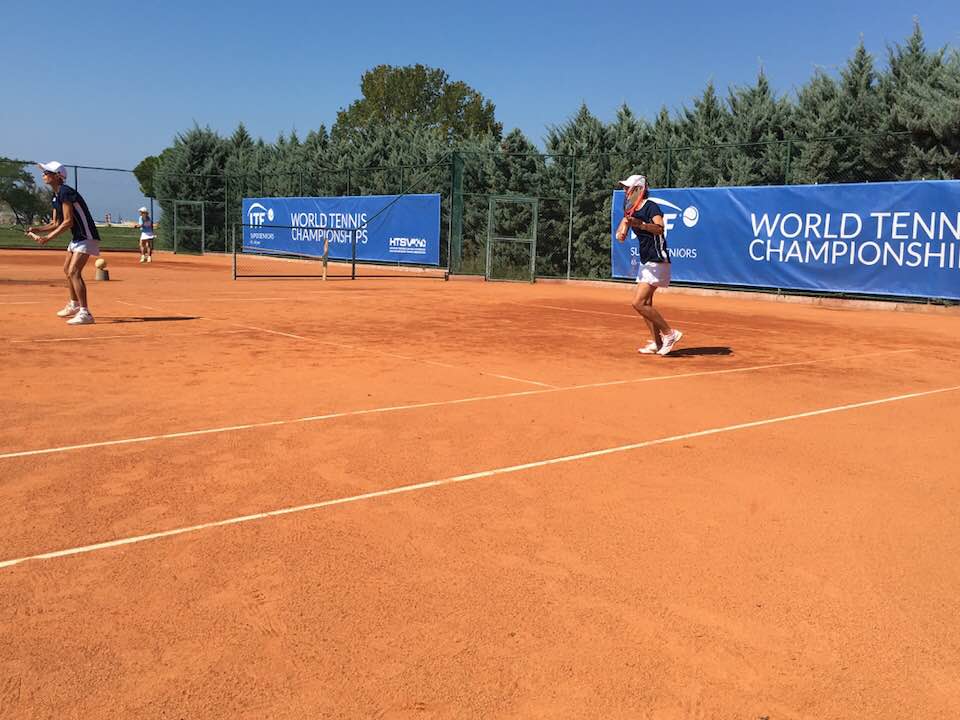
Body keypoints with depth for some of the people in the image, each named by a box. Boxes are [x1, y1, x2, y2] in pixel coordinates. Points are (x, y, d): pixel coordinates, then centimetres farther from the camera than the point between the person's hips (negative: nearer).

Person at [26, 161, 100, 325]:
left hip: (87, 237, -11)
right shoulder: (56, 196, 11)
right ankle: (74, 305, 39)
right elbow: (55, 223, 14)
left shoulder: (65, 192, -18)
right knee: (67, 270, 22)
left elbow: (68, 222, -23)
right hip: (77, 238, 11)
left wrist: (48, 238, -22)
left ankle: (85, 313, -24)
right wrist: (36, 229, 1)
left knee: (74, 272, -21)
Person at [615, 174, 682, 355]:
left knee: (638, 303, -15)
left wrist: (640, 224, -48)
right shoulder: (631, 210, 10)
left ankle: (670, 333, -5)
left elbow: (660, 228, -32)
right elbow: (623, 227, 9)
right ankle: (657, 343, 18)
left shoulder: (651, 207, -16)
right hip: (645, 262, 9)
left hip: (657, 262, -9)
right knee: (645, 304, 11)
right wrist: (621, 232, -15)